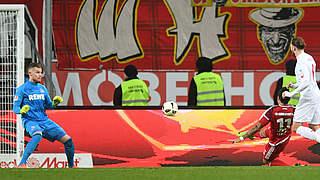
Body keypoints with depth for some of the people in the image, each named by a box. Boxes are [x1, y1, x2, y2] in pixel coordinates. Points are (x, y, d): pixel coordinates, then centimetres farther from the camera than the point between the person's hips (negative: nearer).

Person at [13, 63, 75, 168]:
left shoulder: (42, 88, 14)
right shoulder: (22, 89, -2)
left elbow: (48, 106, 18)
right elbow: (15, 108, -5)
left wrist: (54, 103, -4)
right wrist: (21, 111, -28)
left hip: (44, 121, 6)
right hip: (30, 121, -6)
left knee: (67, 140, -1)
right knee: (38, 135, -40)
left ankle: (71, 166, 20)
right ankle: (22, 164, -39)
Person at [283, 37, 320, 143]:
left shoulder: (301, 61, -15)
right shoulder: (310, 58, 15)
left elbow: (306, 82, -26)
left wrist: (292, 94, -22)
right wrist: (294, 85, 16)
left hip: (307, 97, -9)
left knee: (296, 127, -8)